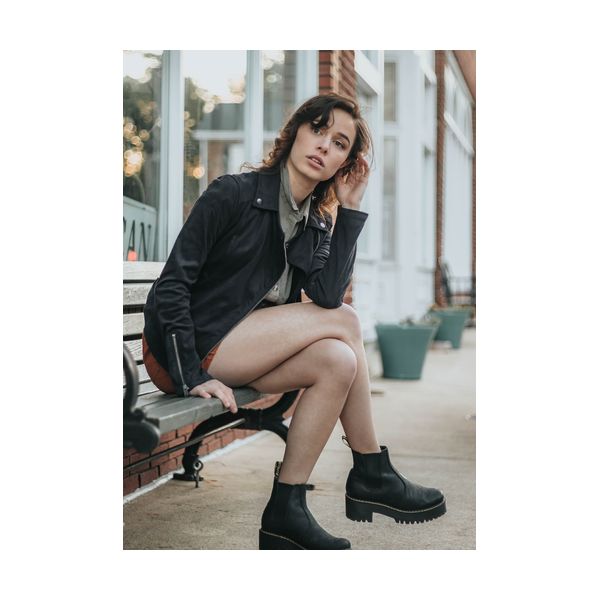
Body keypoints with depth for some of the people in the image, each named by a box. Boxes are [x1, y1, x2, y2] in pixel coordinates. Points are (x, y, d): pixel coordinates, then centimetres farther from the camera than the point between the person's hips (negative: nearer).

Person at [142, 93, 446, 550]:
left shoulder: (316, 224, 8)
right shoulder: (235, 193, -12)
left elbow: (328, 296, -10)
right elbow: (173, 282, -16)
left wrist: (349, 208, -10)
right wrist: (190, 376, -22)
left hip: (243, 350, 7)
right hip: (182, 348, -7)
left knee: (338, 360, -19)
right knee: (345, 322, -16)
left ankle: (286, 511, -14)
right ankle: (373, 476, -5)